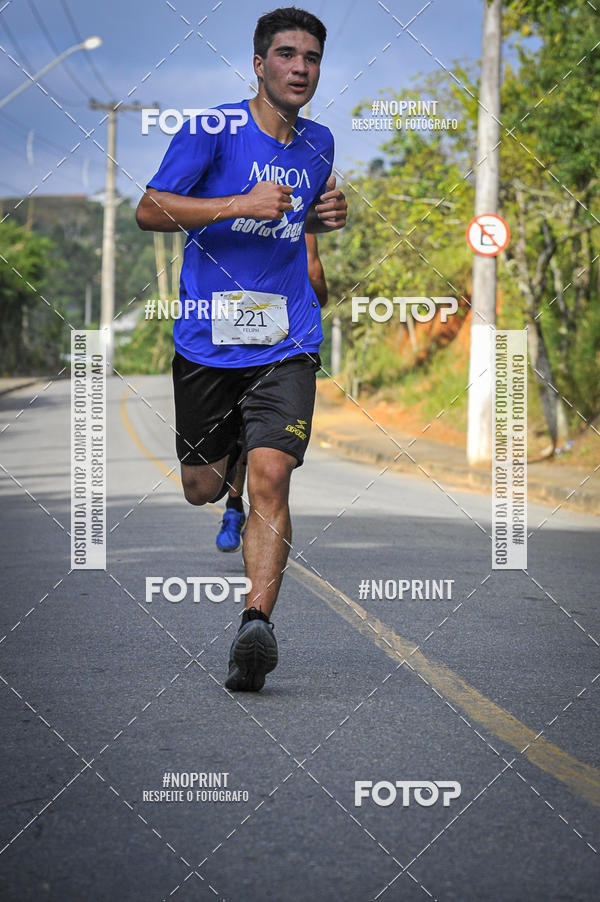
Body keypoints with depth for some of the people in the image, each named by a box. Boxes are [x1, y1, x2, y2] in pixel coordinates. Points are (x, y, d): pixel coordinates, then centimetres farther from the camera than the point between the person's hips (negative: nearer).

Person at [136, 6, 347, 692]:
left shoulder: (318, 143, 11)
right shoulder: (212, 132, -6)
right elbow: (149, 210, -10)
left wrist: (324, 216, 6)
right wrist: (242, 205, -18)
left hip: (286, 341, 2)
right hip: (207, 338, -2)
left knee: (271, 477, -18)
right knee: (200, 489, 10)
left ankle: (256, 623, -24)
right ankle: (230, 460, 47)